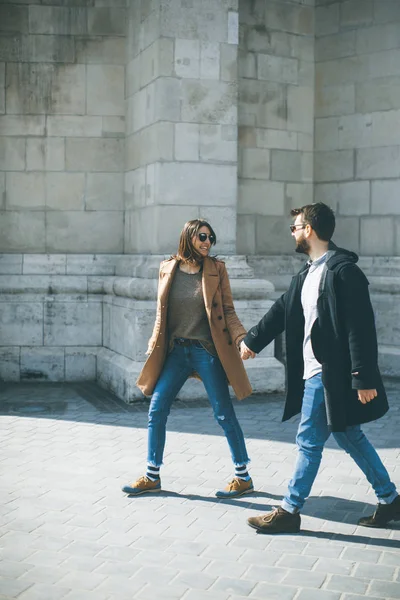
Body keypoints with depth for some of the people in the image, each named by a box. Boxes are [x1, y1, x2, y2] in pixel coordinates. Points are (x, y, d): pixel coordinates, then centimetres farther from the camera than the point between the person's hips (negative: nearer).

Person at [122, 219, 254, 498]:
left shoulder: (216, 269, -1)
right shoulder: (168, 269, 6)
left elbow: (228, 311, -2)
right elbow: (162, 313, 12)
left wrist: (241, 338, -17)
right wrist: (155, 347, 9)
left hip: (207, 351, -3)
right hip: (176, 350, 3)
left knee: (224, 414, 1)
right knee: (156, 410, 3)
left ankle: (244, 477, 15)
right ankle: (152, 477, 17)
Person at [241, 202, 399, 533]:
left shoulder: (343, 270, -16)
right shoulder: (308, 274, 12)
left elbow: (361, 328, -20)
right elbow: (282, 310, 24)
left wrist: (364, 378, -23)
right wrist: (252, 340, 32)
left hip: (329, 373, -9)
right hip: (315, 371, 9)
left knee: (309, 441, 0)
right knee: (350, 437, 16)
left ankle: (289, 511, 13)